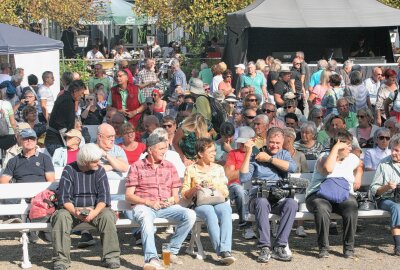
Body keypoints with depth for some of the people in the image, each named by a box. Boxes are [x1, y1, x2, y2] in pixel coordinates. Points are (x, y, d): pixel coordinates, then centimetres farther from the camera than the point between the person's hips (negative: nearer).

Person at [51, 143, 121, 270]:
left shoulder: (99, 170, 2)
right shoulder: (69, 170, -3)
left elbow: (104, 196, -6)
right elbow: (64, 197, -10)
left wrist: (95, 212, -25)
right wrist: (74, 212, -29)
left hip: (95, 208, 1)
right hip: (73, 208, -1)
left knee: (107, 216, -30)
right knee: (61, 216, -32)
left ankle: (111, 257, -22)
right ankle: (61, 260, -27)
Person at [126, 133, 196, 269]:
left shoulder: (170, 166, 19)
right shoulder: (137, 166, 8)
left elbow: (176, 196, 19)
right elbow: (128, 195, 2)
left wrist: (172, 200, -6)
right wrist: (149, 202, -12)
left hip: (167, 207, 4)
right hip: (143, 206, -4)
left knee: (190, 215, -25)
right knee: (145, 217, -40)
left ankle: (172, 251, -13)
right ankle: (152, 258, -52)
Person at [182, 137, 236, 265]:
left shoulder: (219, 168, 21)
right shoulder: (191, 169, 12)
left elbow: (226, 192, 16)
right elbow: (184, 194, 11)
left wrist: (217, 188, -5)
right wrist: (194, 189, -10)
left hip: (219, 201, 2)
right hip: (200, 203, -2)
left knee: (225, 211, -35)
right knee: (210, 214, -38)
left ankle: (225, 250, -46)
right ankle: (222, 252, -43)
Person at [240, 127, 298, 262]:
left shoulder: (284, 154, 20)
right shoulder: (255, 155, 12)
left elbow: (293, 167, -3)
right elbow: (244, 178, -2)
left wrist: (269, 159, -3)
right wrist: (248, 153, -4)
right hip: (259, 197, -2)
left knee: (292, 203, -31)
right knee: (262, 202, -37)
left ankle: (279, 247, -28)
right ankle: (264, 247, -34)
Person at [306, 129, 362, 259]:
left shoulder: (351, 158, 17)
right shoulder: (323, 157, -1)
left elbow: (360, 165, 42)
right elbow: (328, 169, -25)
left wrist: (358, 176, 20)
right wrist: (336, 148, -16)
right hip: (318, 195, -3)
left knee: (351, 206, -33)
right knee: (322, 208, -39)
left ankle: (349, 248, -22)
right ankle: (323, 248, -27)